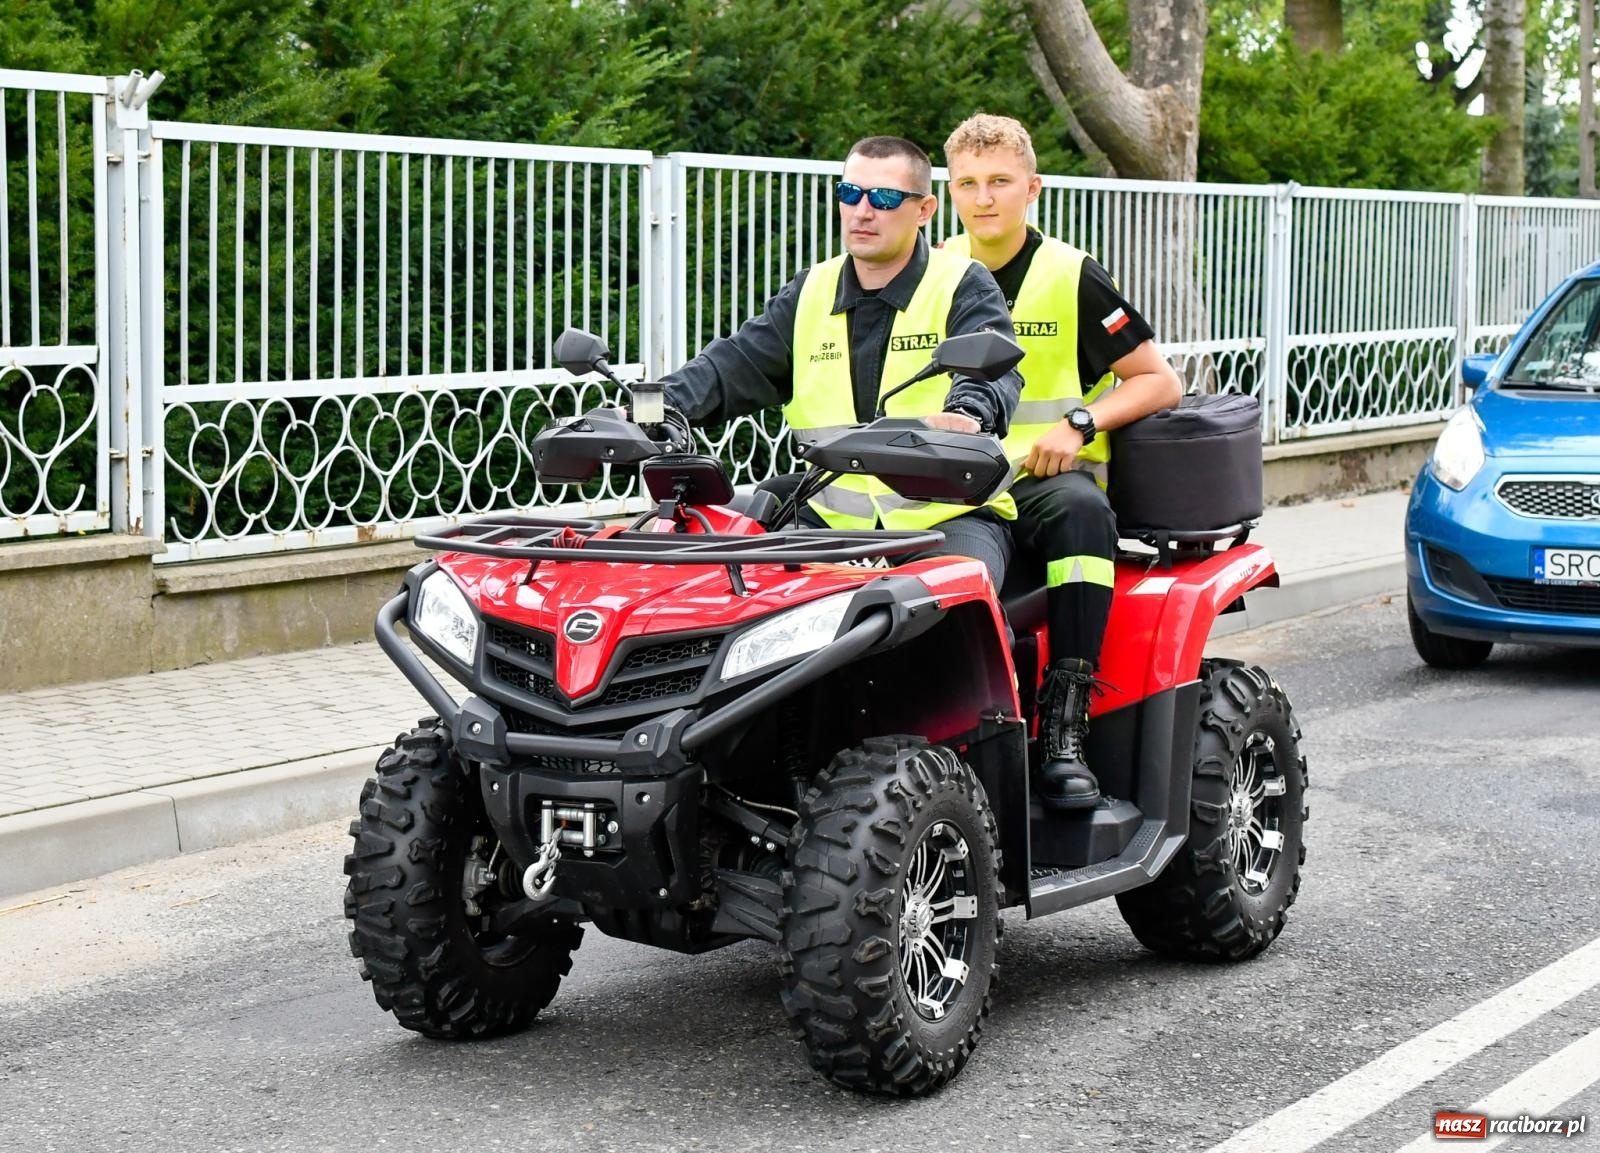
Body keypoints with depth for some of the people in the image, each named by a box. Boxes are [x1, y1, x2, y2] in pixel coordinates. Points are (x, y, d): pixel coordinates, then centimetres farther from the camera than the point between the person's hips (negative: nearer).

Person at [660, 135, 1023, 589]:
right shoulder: (809, 293, 15)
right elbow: (736, 364, 6)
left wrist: (968, 415, -42)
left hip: (948, 512, -4)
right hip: (833, 516, 5)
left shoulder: (964, 287, 1)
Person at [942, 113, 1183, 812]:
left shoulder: (1072, 277, 3)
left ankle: (1063, 727, -39)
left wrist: (1080, 423, -12)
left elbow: (1161, 383, 4)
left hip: (1045, 475, -2)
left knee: (1081, 510, -39)